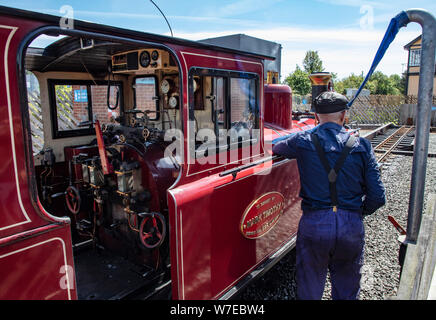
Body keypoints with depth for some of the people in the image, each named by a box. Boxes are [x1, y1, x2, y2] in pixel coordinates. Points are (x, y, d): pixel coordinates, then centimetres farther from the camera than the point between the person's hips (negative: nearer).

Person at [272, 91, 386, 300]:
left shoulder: (303, 141, -3)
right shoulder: (361, 146, 0)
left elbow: (277, 149, 18)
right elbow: (377, 197, -1)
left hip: (314, 224, -1)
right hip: (352, 227, 2)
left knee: (309, 291, 16)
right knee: (347, 292, 21)